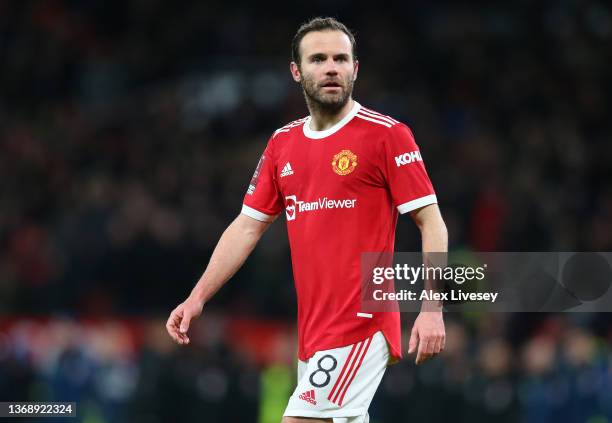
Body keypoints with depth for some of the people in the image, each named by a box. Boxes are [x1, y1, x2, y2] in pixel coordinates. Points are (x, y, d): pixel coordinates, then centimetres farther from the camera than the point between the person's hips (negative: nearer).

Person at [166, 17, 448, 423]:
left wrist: (432, 310, -16)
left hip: (360, 326, -7)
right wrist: (198, 297, 11)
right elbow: (248, 226, 18)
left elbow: (431, 221, -7)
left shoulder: (387, 134, -5)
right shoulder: (282, 143, 14)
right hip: (312, 333, 7)